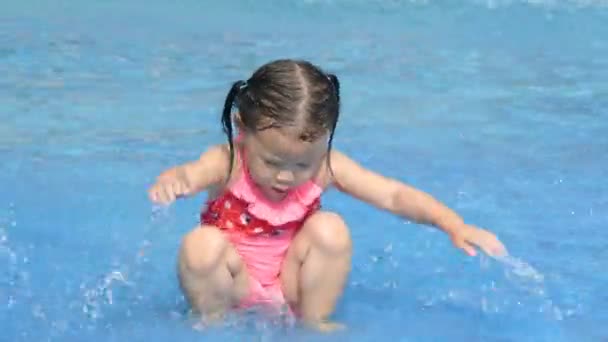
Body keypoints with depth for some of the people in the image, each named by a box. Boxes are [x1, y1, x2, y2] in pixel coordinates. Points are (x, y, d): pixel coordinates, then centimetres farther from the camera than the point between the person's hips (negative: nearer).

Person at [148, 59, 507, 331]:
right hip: (233, 290, -2)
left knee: (330, 229, -22)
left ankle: (315, 322, -8)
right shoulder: (227, 163, -20)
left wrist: (455, 225, -28)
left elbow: (393, 194, -15)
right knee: (202, 245, -31)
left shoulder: (325, 166, -12)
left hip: (291, 289, 2)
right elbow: (190, 174, -42)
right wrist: (171, 182, -68)